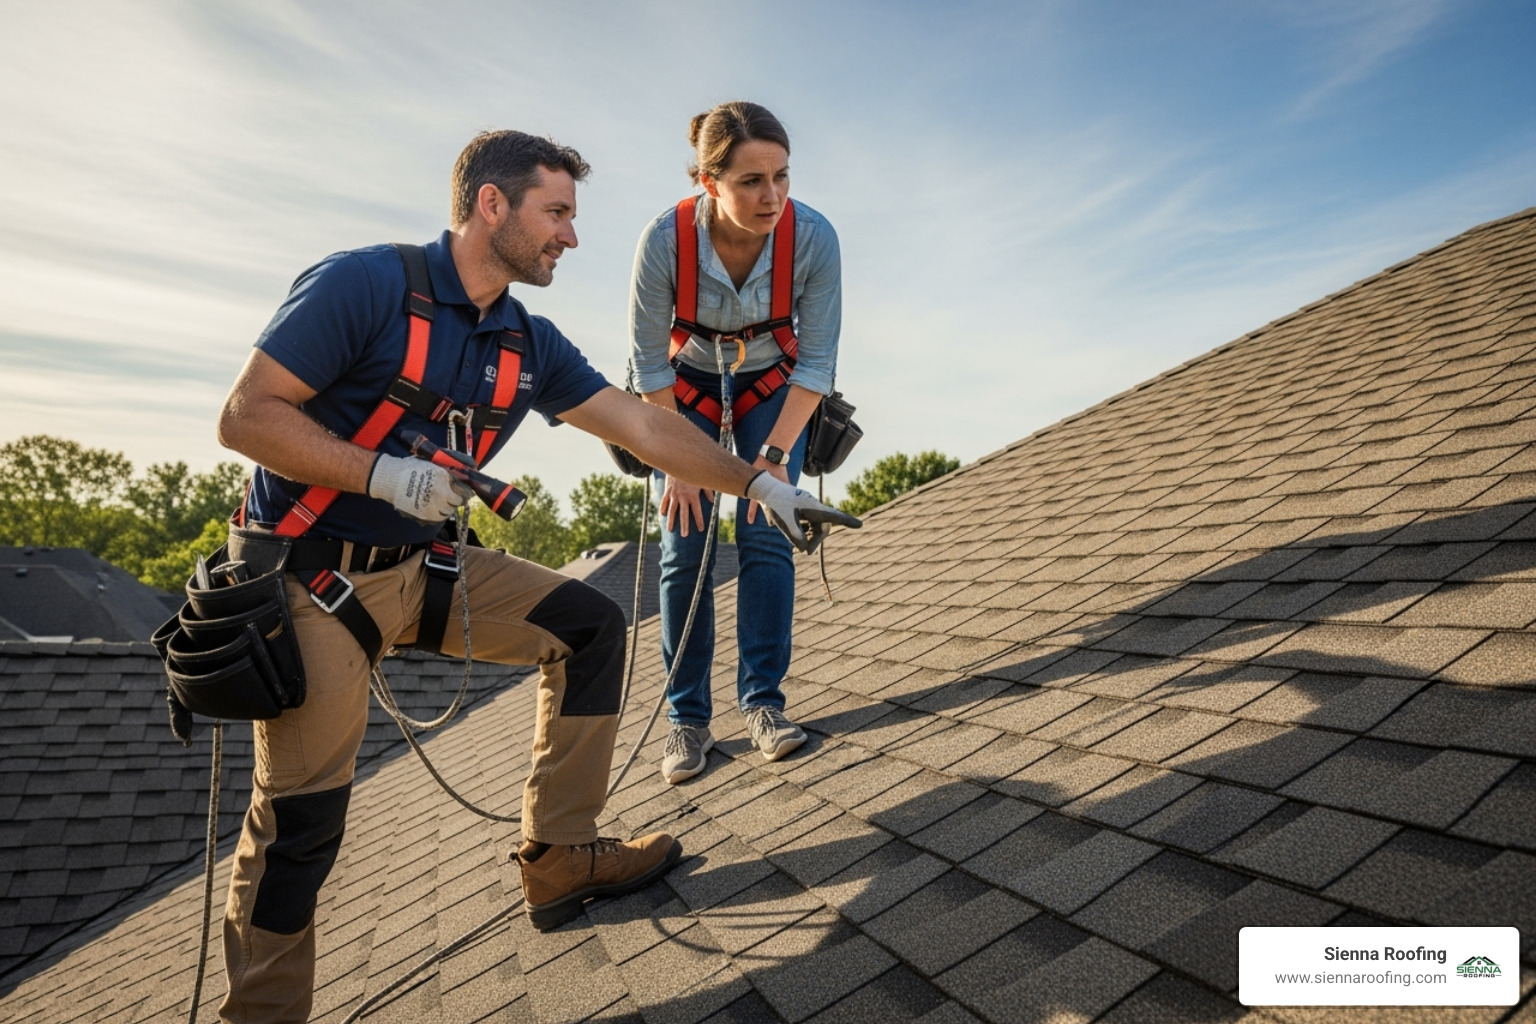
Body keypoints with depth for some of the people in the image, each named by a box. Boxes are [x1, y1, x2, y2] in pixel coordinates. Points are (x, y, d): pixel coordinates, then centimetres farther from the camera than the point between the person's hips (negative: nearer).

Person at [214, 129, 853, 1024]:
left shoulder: (529, 344, 2)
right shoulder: (366, 284, -16)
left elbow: (643, 425, 1)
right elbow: (247, 415, -16)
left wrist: (760, 484, 0)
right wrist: (388, 474, -26)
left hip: (427, 566, 7)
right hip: (311, 578, -6)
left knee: (590, 623, -1)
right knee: (302, 818, -4)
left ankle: (560, 858, 9)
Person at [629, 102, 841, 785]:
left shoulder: (813, 237, -26)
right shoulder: (666, 239, -29)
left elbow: (817, 360, -18)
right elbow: (648, 359, -18)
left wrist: (774, 455, -22)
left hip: (772, 388, 1)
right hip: (688, 389, 0)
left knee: (765, 537, -10)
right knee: (685, 551, -5)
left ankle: (763, 702, 3)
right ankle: (688, 718, 5)